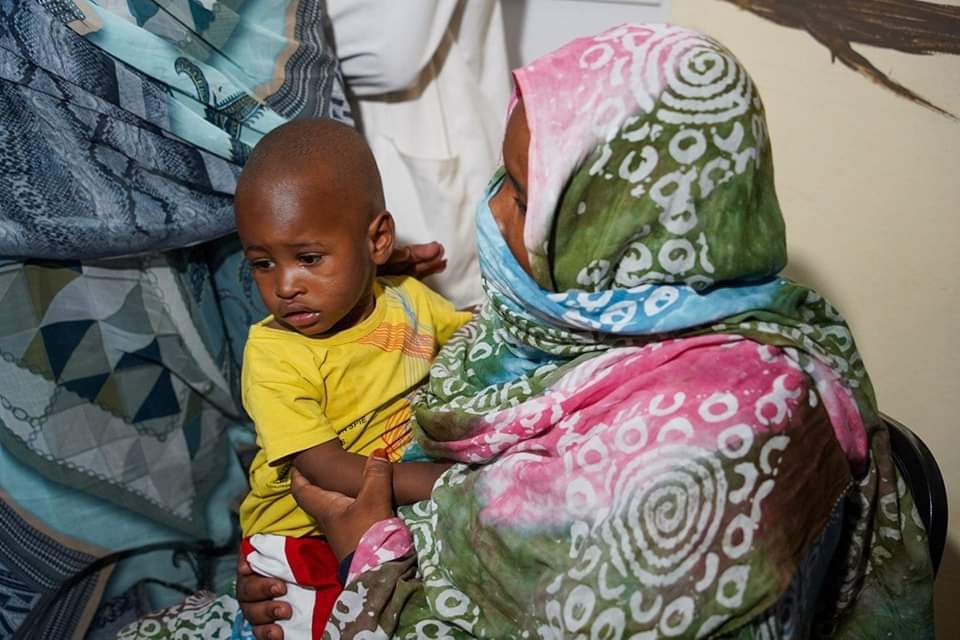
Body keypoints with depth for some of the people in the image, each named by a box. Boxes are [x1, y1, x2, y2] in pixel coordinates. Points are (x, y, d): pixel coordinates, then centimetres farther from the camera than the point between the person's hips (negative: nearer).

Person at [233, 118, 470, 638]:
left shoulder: (408, 299, -3)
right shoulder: (272, 354, -18)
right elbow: (330, 472, -23)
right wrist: (448, 483, -28)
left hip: (414, 506, 6)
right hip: (307, 533, -5)